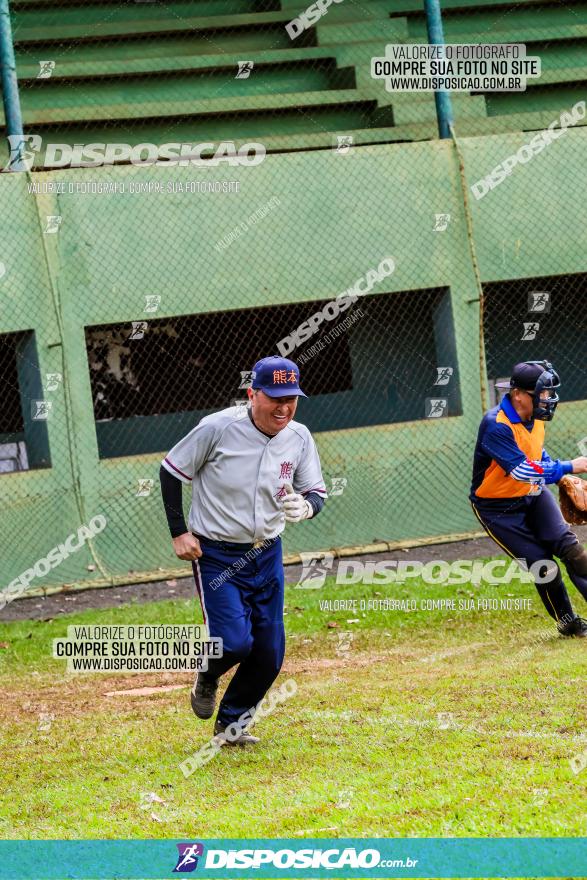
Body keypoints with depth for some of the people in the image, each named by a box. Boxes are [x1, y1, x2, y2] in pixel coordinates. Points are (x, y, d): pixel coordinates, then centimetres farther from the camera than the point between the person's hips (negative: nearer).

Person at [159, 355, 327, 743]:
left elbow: (317, 492, 3)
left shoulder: (299, 438, -5)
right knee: (235, 642, -17)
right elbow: (171, 471, -7)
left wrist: (306, 506, -23)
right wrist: (179, 533, -11)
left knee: (270, 653, 4)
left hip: (267, 555, 5)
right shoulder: (218, 428, -18)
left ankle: (231, 723, 26)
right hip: (216, 555, -5)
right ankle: (208, 679, 19)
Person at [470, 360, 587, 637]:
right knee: (544, 566, -8)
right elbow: (522, 470, -36)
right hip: (498, 508, -6)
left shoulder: (534, 417, -2)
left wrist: (562, 477, 5)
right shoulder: (496, 425, -29)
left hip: (533, 495, 6)